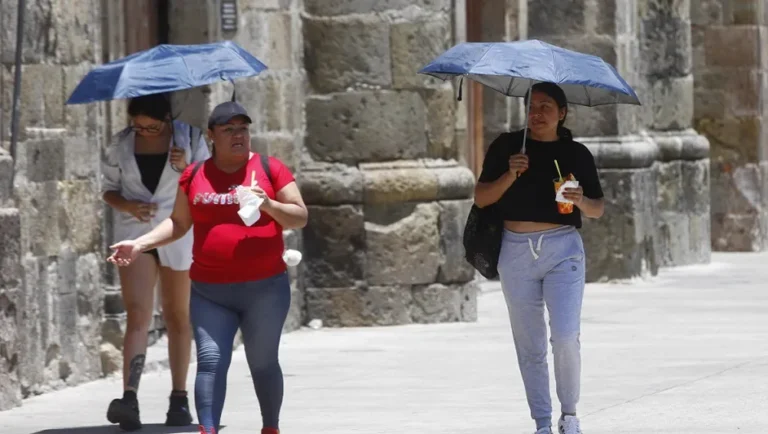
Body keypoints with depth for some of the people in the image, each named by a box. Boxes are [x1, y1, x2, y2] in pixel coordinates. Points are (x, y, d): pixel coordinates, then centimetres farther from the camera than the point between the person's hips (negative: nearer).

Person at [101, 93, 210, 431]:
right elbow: (108, 188, 8)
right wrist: (128, 206, -12)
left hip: (178, 235, 1)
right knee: (138, 313, -15)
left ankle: (179, 399, 18)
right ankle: (129, 398, -27)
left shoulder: (190, 139, 0)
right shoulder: (121, 145, 2)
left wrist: (186, 169, -18)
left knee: (177, 316, 9)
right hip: (134, 234, -1)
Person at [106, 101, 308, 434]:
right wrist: (140, 244, 3)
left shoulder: (270, 169, 2)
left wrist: (269, 205, -17)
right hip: (210, 291, 1)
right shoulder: (195, 176, 9)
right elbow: (179, 223, 15)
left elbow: (300, 218, 1)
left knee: (263, 362, 8)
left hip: (265, 287, -1)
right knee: (210, 360, -10)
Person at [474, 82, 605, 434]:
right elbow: (481, 198, 3)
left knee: (566, 338, -13)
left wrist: (581, 201, -13)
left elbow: (598, 210, 9)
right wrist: (510, 175, -13)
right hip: (517, 252, 1)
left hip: (562, 249, -1)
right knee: (530, 345, 5)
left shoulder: (577, 154, 6)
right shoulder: (506, 146, 6)